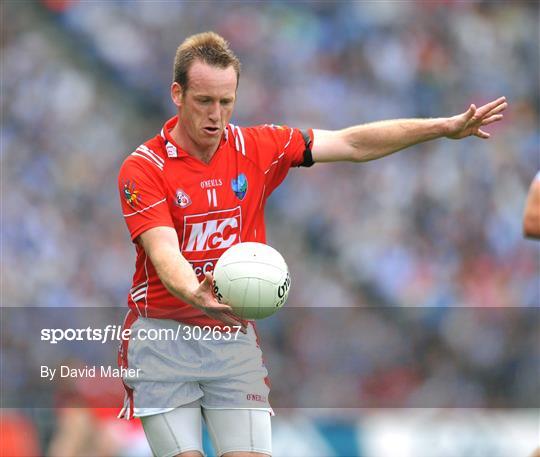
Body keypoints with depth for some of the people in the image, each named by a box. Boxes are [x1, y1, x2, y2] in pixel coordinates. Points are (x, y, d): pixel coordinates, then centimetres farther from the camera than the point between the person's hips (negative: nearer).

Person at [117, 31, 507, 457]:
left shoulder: (256, 147, 3)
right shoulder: (143, 167, -10)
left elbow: (352, 144, 5)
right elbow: (164, 251, -22)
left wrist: (447, 126, 0)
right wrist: (196, 295, -44)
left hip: (235, 339, 3)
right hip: (163, 336, -3)